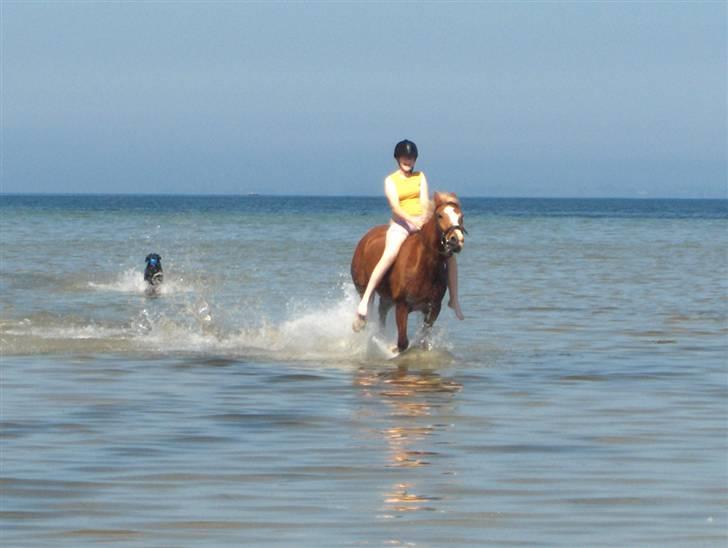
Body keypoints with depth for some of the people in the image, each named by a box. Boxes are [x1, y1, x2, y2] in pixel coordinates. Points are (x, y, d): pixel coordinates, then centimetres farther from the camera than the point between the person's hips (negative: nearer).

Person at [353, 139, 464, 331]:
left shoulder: (420, 177, 13)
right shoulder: (390, 181, 3)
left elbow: (425, 202, 1)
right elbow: (395, 206, -11)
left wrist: (424, 218, -20)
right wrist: (411, 220, -28)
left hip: (421, 223, 4)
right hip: (400, 224, -4)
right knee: (389, 256, -31)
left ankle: (454, 300, -3)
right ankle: (365, 300, -35)